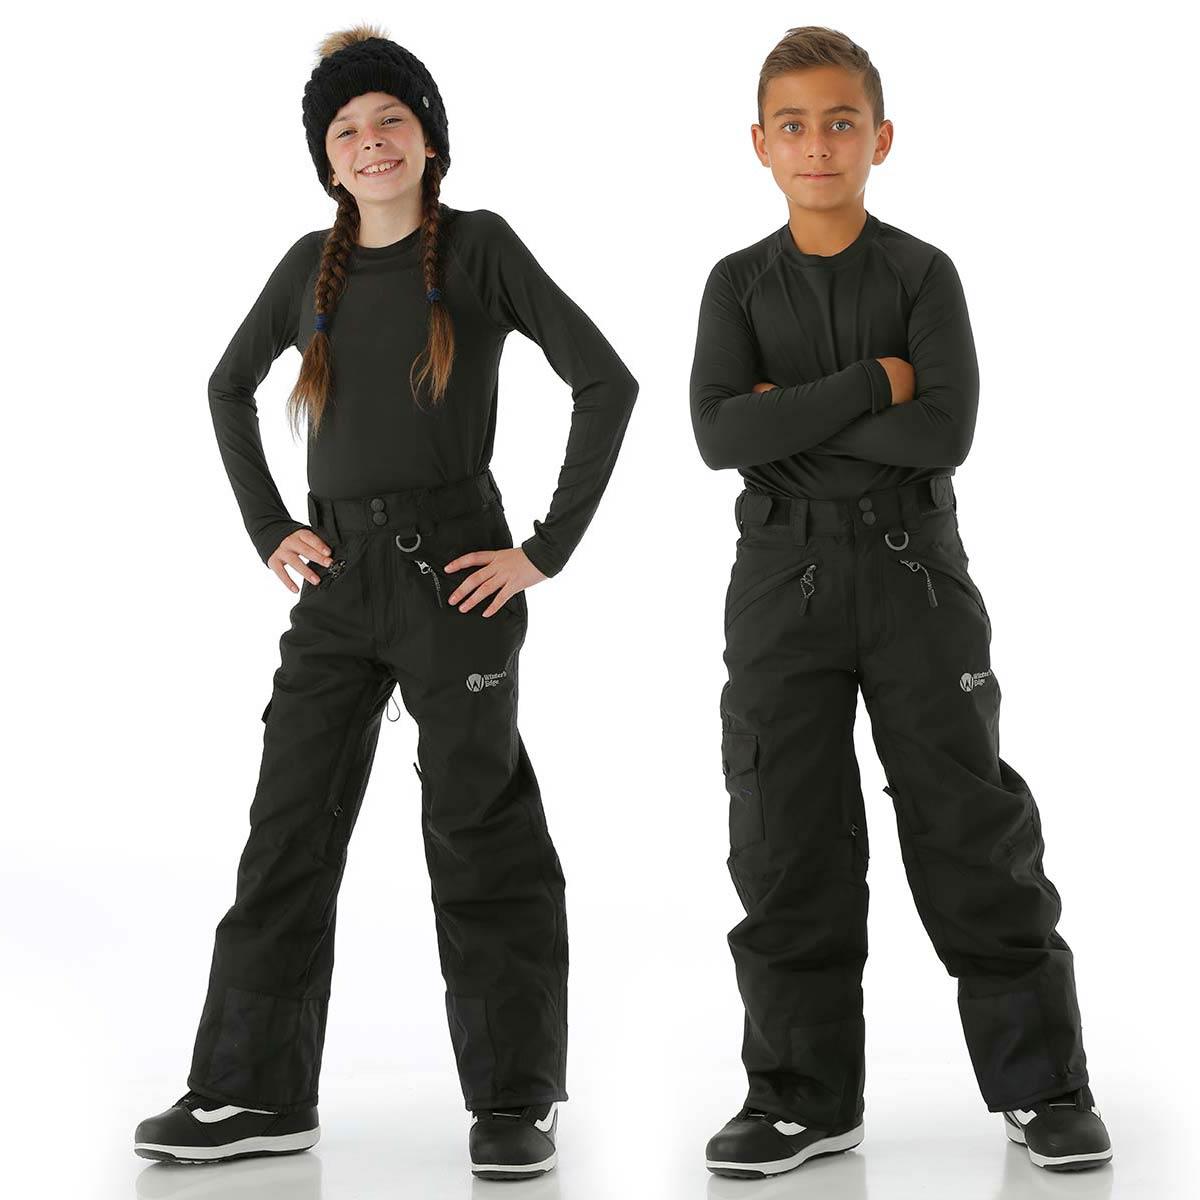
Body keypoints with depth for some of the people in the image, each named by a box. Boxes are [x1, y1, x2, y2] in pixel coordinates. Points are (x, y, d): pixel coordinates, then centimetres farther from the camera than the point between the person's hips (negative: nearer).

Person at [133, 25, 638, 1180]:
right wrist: (268, 530, 11)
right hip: (337, 578, 5)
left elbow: (606, 382, -10)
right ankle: (254, 1092, 13)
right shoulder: (314, 263, 9)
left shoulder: (479, 246, -5)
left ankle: (514, 1102, 10)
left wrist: (548, 550, -13)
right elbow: (228, 388, 22)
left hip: (452, 572, -5)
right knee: (289, 826, 5)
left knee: (478, 831, 1)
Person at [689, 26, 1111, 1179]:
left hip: (914, 571, -1)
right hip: (783, 577, 2)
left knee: (972, 825, 1)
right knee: (786, 837, 3)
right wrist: (872, 386, -15)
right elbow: (718, 434, -12)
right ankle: (803, 1096, 14)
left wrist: (793, 415, -13)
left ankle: (1042, 1084, 11)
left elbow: (946, 434, -14)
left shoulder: (924, 274, 0)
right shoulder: (739, 283, 4)